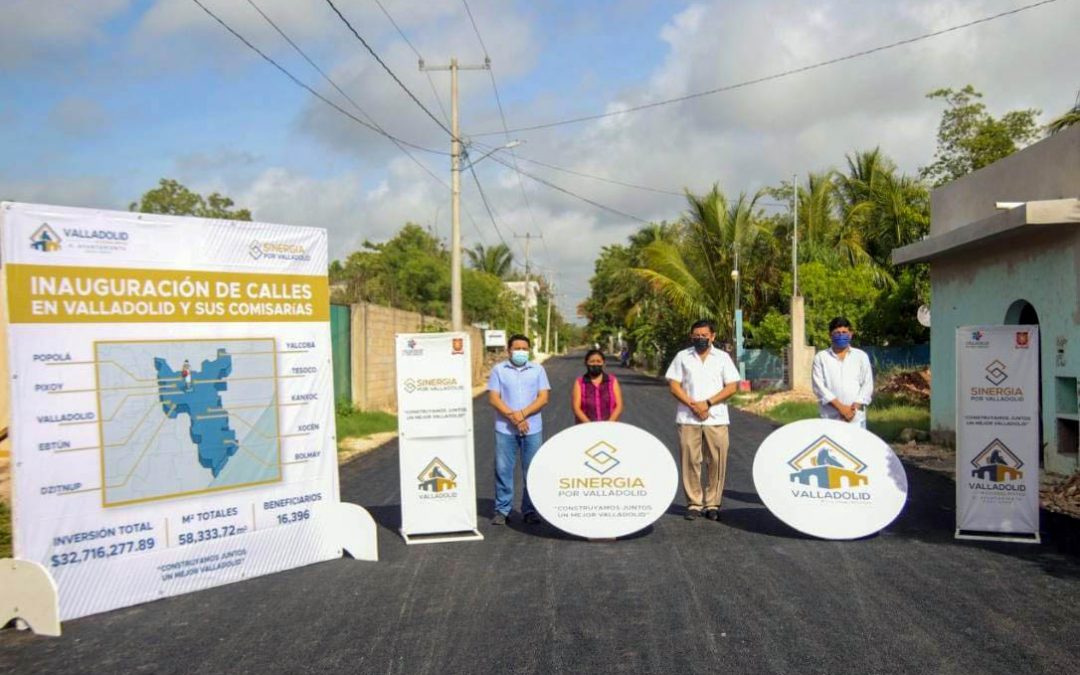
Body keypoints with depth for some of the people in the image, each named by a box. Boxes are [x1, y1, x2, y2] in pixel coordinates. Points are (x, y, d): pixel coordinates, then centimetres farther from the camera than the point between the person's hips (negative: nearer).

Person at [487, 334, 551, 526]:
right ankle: (502, 510, 12)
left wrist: (522, 414, -12)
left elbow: (543, 398, 0)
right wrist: (512, 417, -14)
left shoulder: (538, 370, 8)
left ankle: (530, 510, 14)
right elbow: (493, 398, -2)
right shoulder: (498, 370, 5)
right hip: (505, 429, -1)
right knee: (503, 469, 2)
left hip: (532, 429, 1)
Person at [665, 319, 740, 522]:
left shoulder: (723, 357, 7)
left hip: (716, 418, 0)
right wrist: (693, 405, -10)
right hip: (688, 418, 0)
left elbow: (732, 386, 1)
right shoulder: (682, 357, 8)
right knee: (690, 461, 1)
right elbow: (674, 385, 3)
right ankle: (693, 503, 11)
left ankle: (712, 503, 11)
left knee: (717, 461, 0)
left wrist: (707, 403, -10)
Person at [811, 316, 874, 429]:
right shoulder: (820, 357, 6)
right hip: (830, 418, -1)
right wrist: (840, 407, -12)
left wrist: (854, 407, -8)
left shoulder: (861, 356, 11)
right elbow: (818, 386, -3)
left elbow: (867, 385, 5)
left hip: (856, 417, 1)